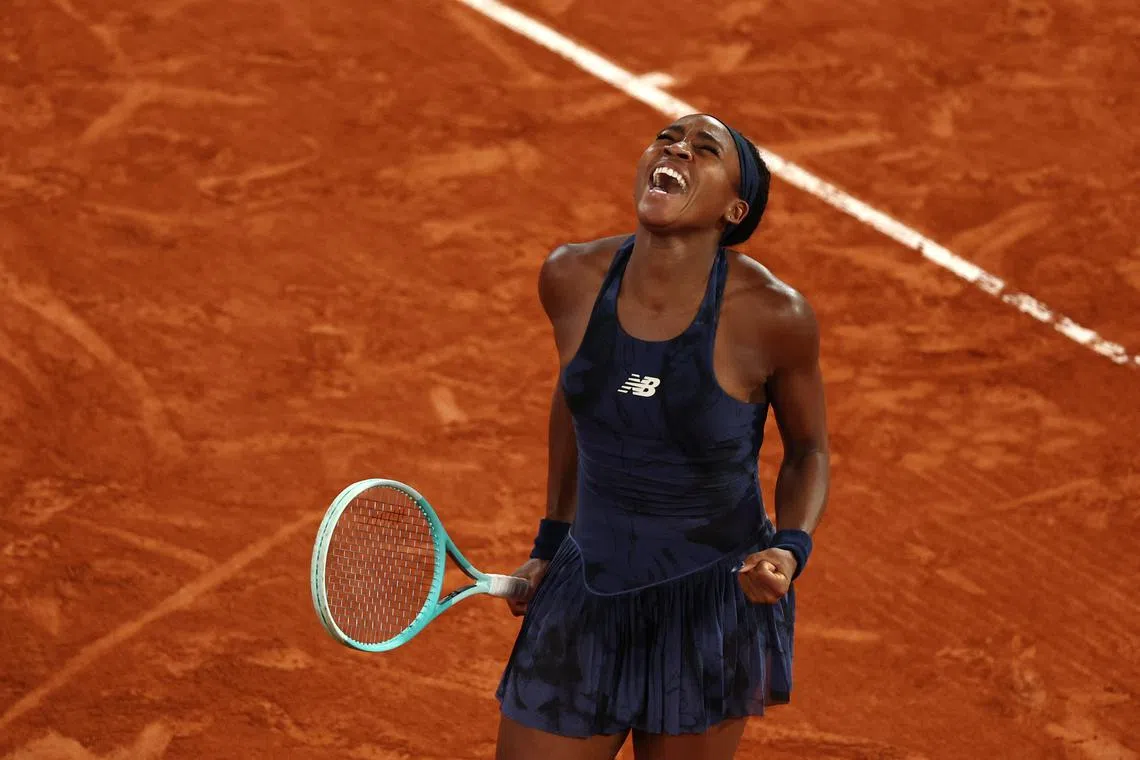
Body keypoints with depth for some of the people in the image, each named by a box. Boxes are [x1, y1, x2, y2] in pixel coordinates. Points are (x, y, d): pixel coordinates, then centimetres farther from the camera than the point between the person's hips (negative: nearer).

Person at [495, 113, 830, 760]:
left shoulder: (774, 314, -18)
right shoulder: (571, 279, -8)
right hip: (587, 593, 3)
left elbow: (808, 450, 0)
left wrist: (789, 551, -18)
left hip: (714, 604, -3)